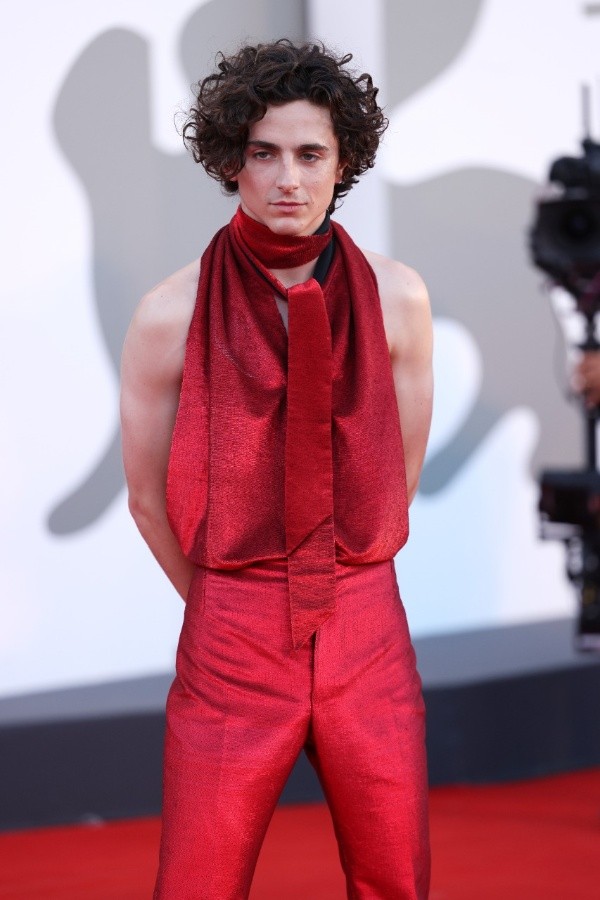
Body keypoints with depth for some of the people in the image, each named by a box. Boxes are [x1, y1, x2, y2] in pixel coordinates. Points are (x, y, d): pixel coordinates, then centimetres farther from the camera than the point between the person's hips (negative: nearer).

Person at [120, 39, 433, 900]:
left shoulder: (397, 298, -2)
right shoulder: (172, 313, -9)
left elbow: (402, 473, 10)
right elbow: (148, 498, 3)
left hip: (369, 639, 2)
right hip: (232, 641, -2)